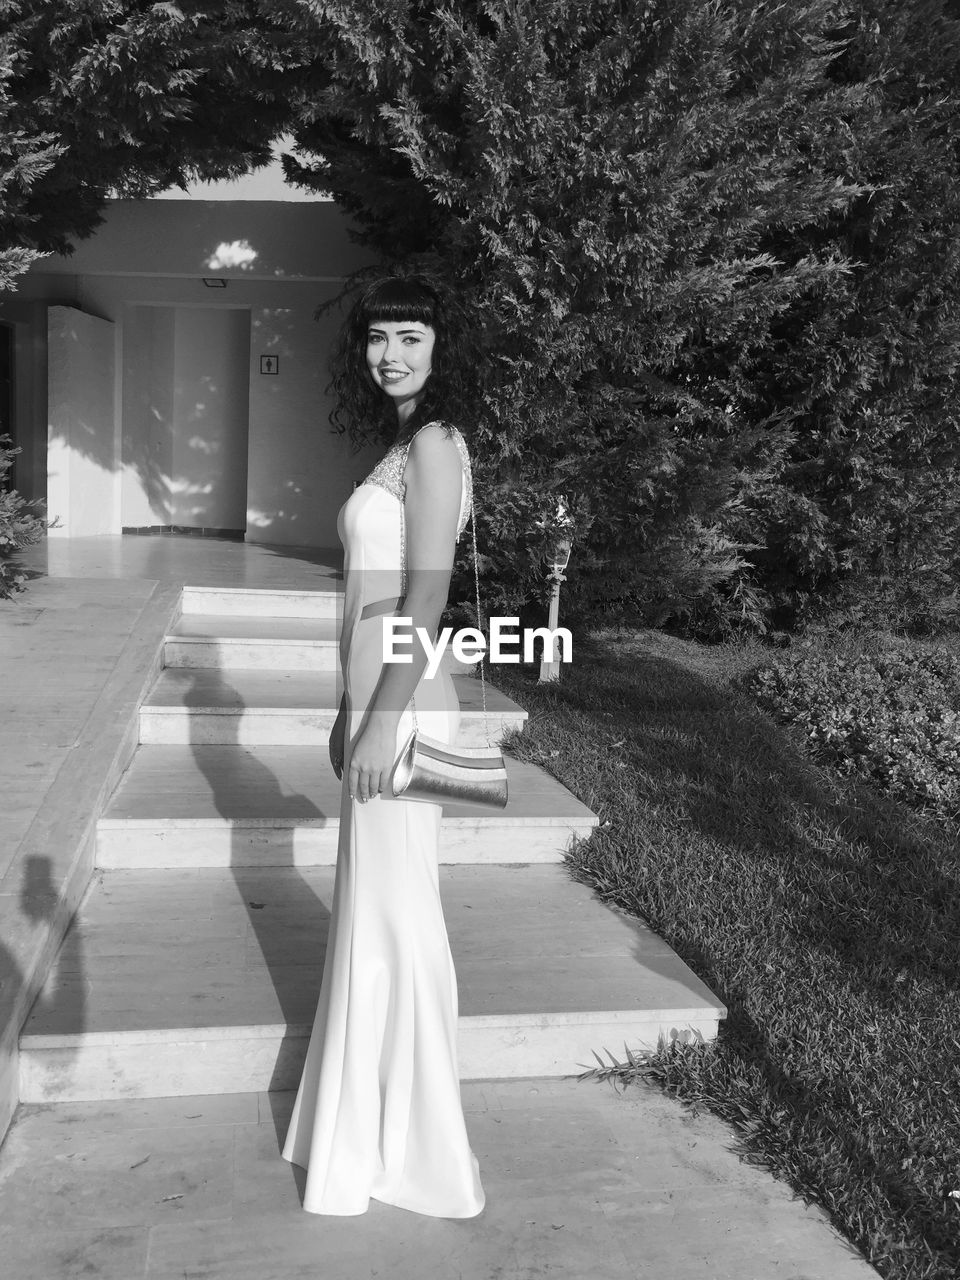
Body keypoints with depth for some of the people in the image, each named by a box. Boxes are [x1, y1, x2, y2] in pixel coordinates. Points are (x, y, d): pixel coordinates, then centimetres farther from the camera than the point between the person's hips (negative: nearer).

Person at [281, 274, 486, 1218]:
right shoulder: (405, 448, 16)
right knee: (372, 912, 18)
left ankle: (415, 1153, 19)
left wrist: (382, 722, -20)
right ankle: (372, 1124, 35)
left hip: (403, 710, -10)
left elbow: (425, 596, -19)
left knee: (396, 918, 1)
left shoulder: (433, 445, -12)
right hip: (378, 703, 10)